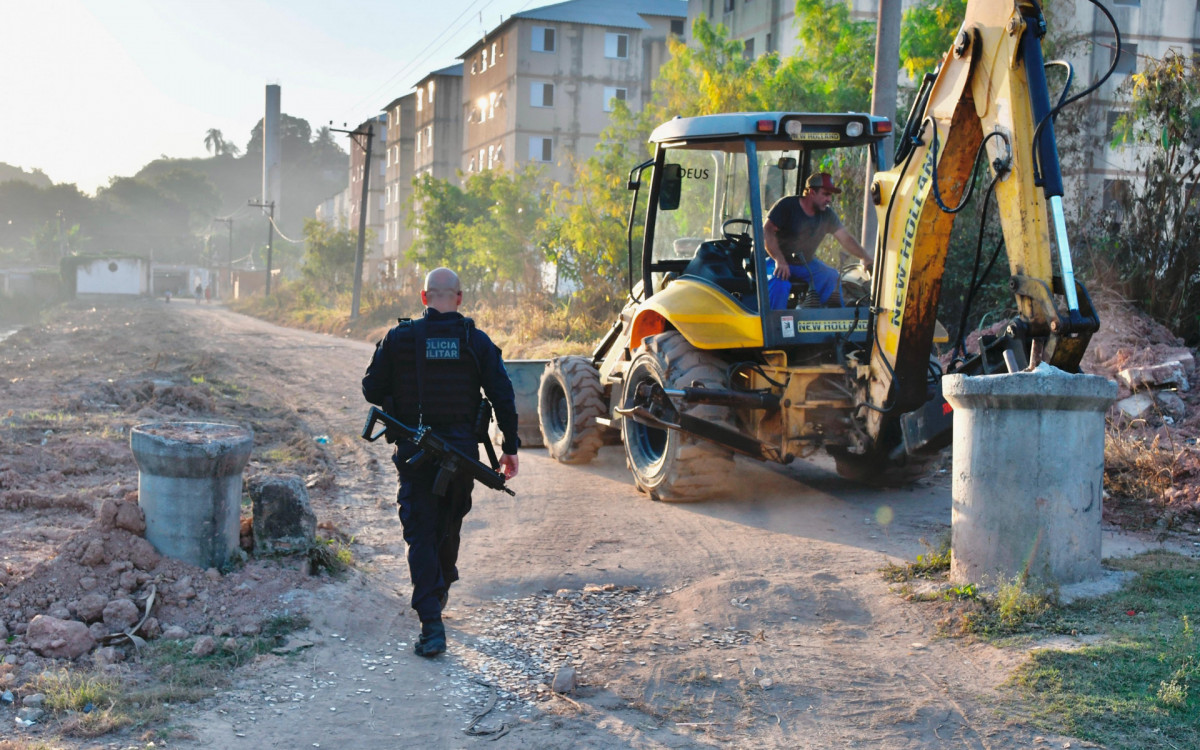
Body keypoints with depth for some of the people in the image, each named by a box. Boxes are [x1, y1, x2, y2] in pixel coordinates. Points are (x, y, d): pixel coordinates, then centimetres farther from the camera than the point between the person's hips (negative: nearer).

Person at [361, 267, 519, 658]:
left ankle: (431, 624, -8)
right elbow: (503, 396, -3)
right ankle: (439, 592, 43)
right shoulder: (476, 340, -2)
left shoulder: (399, 338, -4)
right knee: (449, 527, 21)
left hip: (414, 451, -1)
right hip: (461, 451, 2)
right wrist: (510, 447, 4)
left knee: (421, 534, 1)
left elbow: (372, 389, 2)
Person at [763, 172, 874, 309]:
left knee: (832, 277, -16)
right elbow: (767, 231, -21)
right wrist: (779, 261, -33)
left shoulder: (828, 215, 2)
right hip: (778, 262, -6)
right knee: (780, 285, -36)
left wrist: (867, 257, -16)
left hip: (806, 263, 6)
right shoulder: (787, 205, -14)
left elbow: (845, 239, 0)